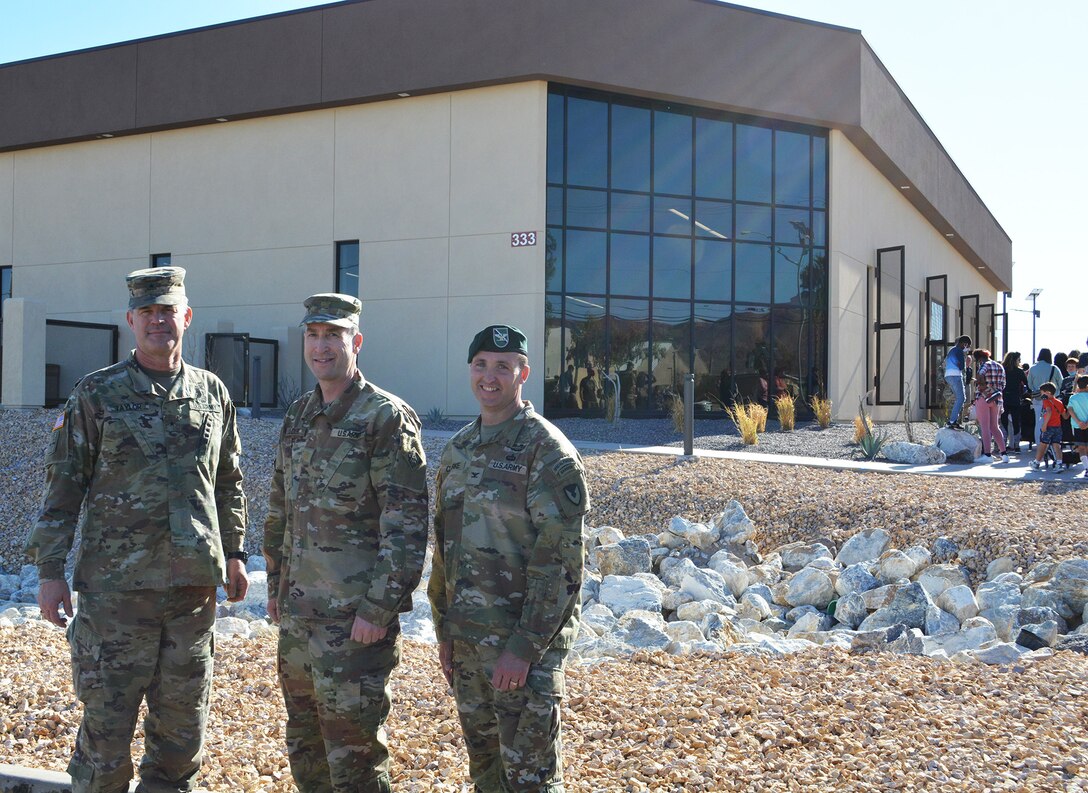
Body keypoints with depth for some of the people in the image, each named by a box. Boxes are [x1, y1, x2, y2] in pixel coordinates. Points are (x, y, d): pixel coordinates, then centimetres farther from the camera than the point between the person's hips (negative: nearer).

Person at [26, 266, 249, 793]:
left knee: (183, 725, 11)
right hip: (115, 587, -3)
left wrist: (234, 553, 15)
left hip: (194, 585, 3)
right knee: (107, 721, 2)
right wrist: (50, 570, -5)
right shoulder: (96, 394, -2)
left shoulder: (212, 393, 8)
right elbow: (63, 485, -1)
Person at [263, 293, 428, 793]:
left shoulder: (386, 418, -12)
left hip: (356, 617, -8)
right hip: (298, 612, 8)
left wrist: (378, 610, -19)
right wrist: (276, 585, 19)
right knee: (304, 749, 18)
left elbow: (407, 527, -16)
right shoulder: (298, 416, 12)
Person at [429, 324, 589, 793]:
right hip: (466, 641, 7)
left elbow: (560, 561, -16)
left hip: (525, 644, -7)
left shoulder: (547, 451, -12)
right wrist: (445, 631, 12)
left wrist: (524, 646, -19)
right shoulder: (458, 450, 11)